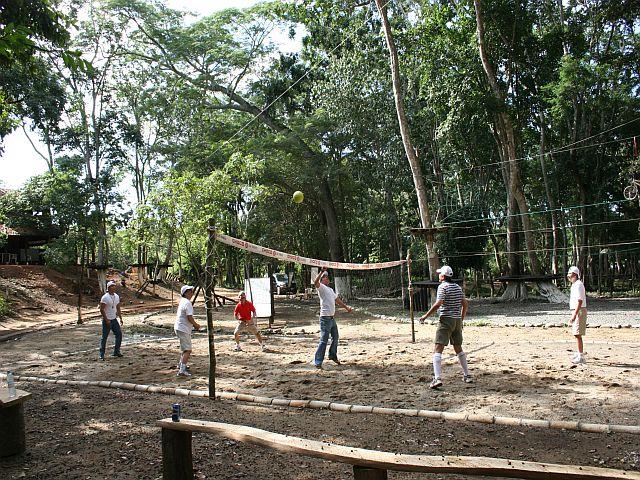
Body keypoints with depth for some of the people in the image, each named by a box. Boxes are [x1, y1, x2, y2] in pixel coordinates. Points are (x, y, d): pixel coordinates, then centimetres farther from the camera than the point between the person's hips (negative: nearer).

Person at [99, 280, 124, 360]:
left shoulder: (117, 296, 8)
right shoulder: (105, 297, -14)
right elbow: (101, 309, -16)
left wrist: (121, 318, 10)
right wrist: (106, 320, -18)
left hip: (114, 320, 7)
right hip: (107, 320, -7)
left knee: (119, 334, 6)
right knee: (104, 337, -2)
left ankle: (116, 352, 16)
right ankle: (101, 354, 7)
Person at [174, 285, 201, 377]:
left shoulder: (182, 301, 12)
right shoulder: (188, 303, -18)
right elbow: (189, 317, -23)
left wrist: (193, 324, 18)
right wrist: (196, 325, -5)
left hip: (179, 328, 10)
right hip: (183, 329, -10)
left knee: (184, 348, 27)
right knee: (187, 350, -11)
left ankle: (181, 364, 43)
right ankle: (182, 371, -17)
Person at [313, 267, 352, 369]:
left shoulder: (330, 289, 20)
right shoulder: (321, 287, -6)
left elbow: (337, 300, 31)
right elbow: (315, 282, -29)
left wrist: (346, 307, 33)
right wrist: (321, 272, -34)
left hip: (332, 318, 9)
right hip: (325, 318, -9)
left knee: (335, 337, 22)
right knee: (324, 340, -10)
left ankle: (333, 355, 41)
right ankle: (318, 362, -6)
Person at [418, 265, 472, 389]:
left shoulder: (442, 287, -10)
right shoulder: (458, 287, 12)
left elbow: (438, 304, -20)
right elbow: (465, 304, 13)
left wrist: (426, 316, -14)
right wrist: (461, 319, 22)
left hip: (446, 320, -7)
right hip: (457, 320, 8)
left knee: (438, 349, -9)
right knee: (458, 348, 21)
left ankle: (437, 378, -20)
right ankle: (467, 375, 27)